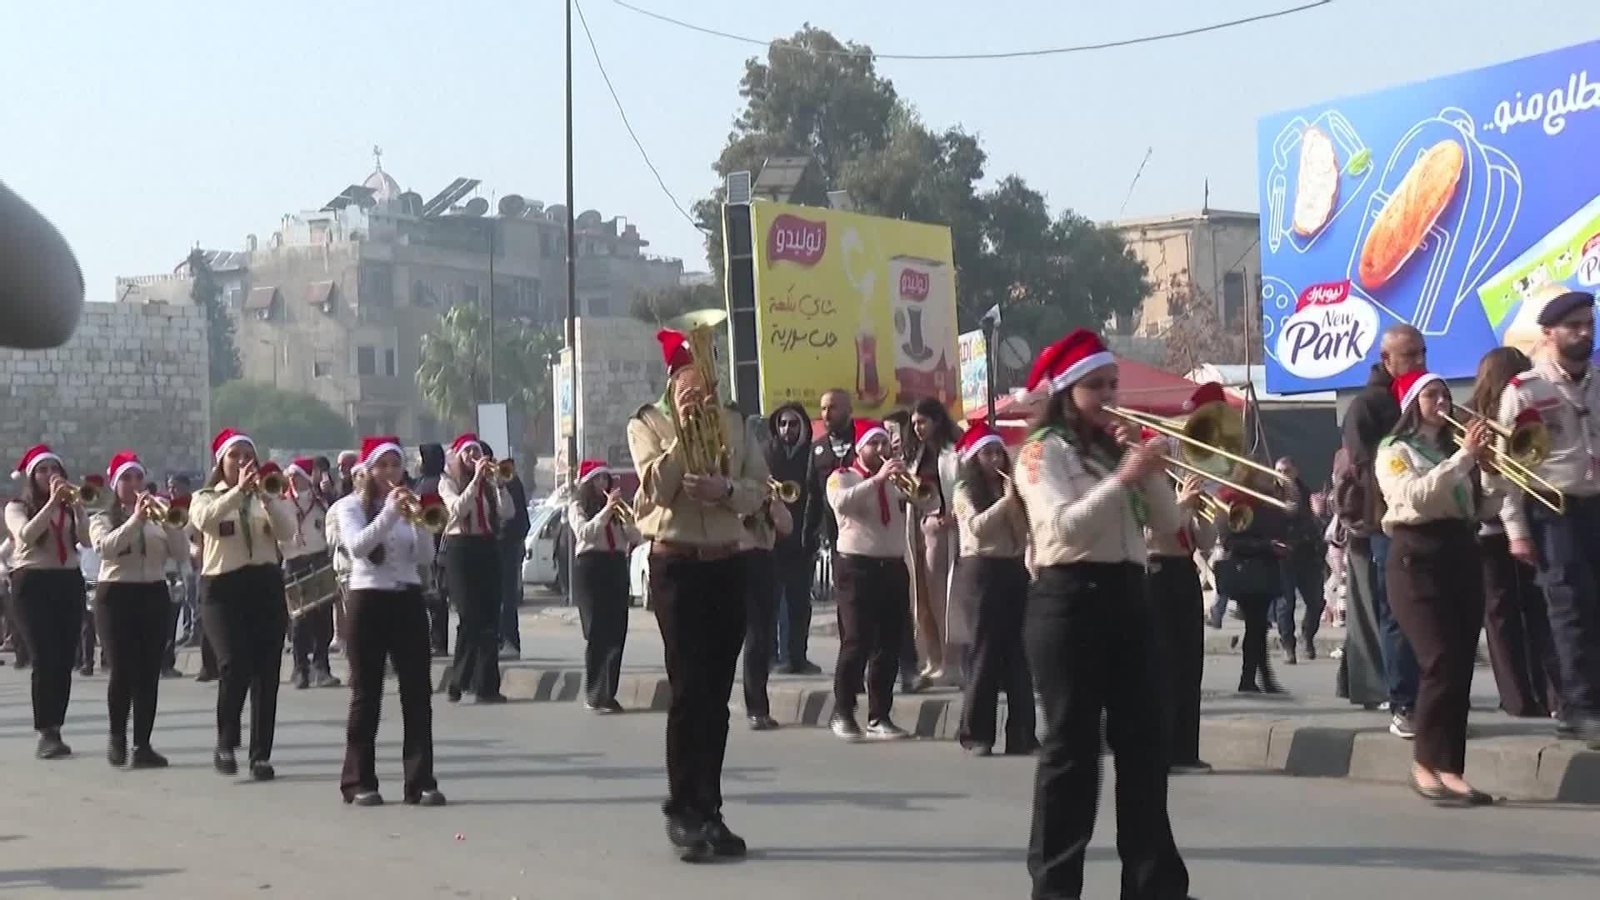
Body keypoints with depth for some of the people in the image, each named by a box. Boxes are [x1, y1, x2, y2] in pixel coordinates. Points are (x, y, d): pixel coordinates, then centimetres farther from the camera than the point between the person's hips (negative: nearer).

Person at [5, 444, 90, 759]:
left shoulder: (69, 508, 13)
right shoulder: (17, 507, 2)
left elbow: (86, 539, -4)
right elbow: (26, 535, -19)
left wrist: (76, 505, -15)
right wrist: (51, 502, -20)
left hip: (69, 582, 4)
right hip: (32, 583, -4)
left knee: (64, 660, 1)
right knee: (45, 659, -13)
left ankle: (55, 729, 8)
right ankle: (46, 733, -13)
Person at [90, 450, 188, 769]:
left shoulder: (158, 517, 12)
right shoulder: (102, 519, 4)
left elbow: (182, 555, 0)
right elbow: (106, 547, -18)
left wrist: (167, 521, -12)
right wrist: (135, 519, -23)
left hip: (155, 595, 3)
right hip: (116, 596, -3)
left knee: (149, 673, -1)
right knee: (123, 671, -9)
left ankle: (142, 745, 2)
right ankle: (117, 737, 11)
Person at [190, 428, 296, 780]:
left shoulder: (268, 498, 13)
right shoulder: (205, 498, 7)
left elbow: (288, 528, -7)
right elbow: (205, 520, -17)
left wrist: (262, 493, -19)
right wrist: (239, 490, -25)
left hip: (266, 585, 3)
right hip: (224, 588, -3)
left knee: (266, 672, -1)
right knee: (234, 666, -19)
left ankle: (261, 755, 7)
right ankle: (225, 744, -1)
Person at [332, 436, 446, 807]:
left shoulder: (409, 504, 10)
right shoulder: (351, 506, 0)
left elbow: (426, 557, 1)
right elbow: (357, 546, -19)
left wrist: (418, 520, -13)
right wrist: (390, 512, -25)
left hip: (408, 600, 4)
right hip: (368, 601, -3)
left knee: (417, 693, -2)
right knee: (366, 694, 2)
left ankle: (420, 782, 0)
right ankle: (359, 782, 9)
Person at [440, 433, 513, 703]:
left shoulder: (489, 482, 11)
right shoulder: (448, 482, 1)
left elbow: (508, 513, -2)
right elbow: (458, 508, -18)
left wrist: (497, 480, -12)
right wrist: (476, 478, -20)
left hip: (488, 549, 4)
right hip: (461, 549, -4)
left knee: (490, 618, 1)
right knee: (470, 617, -8)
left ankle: (486, 684, 5)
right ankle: (460, 681, 3)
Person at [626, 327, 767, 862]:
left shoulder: (733, 422, 10)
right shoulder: (648, 424, 0)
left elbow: (758, 488, 3)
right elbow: (658, 488, -15)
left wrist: (724, 488, -16)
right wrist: (682, 432, -18)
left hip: (726, 563, 4)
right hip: (677, 563, -4)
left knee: (716, 695, 6)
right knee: (688, 691, -8)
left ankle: (709, 812, 13)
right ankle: (682, 812, -2)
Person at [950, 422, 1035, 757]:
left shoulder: (1010, 488, 15)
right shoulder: (965, 490, 1)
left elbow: (1024, 531, 6)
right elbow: (977, 526, -16)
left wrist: (1016, 501, -5)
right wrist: (1006, 501, -16)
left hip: (1013, 570, 5)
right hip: (981, 571, -5)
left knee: (1018, 653, 2)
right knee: (985, 652, -5)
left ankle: (1021, 733, 4)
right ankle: (976, 734, 1)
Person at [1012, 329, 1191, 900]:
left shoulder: (1117, 448, 16)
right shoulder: (1042, 451, -4)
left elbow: (1167, 523, 10)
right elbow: (1064, 527, -19)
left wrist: (1147, 470, -3)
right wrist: (1124, 477, -22)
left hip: (1128, 597, 7)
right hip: (1070, 600, -7)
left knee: (1144, 742, 6)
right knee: (1072, 746, -3)